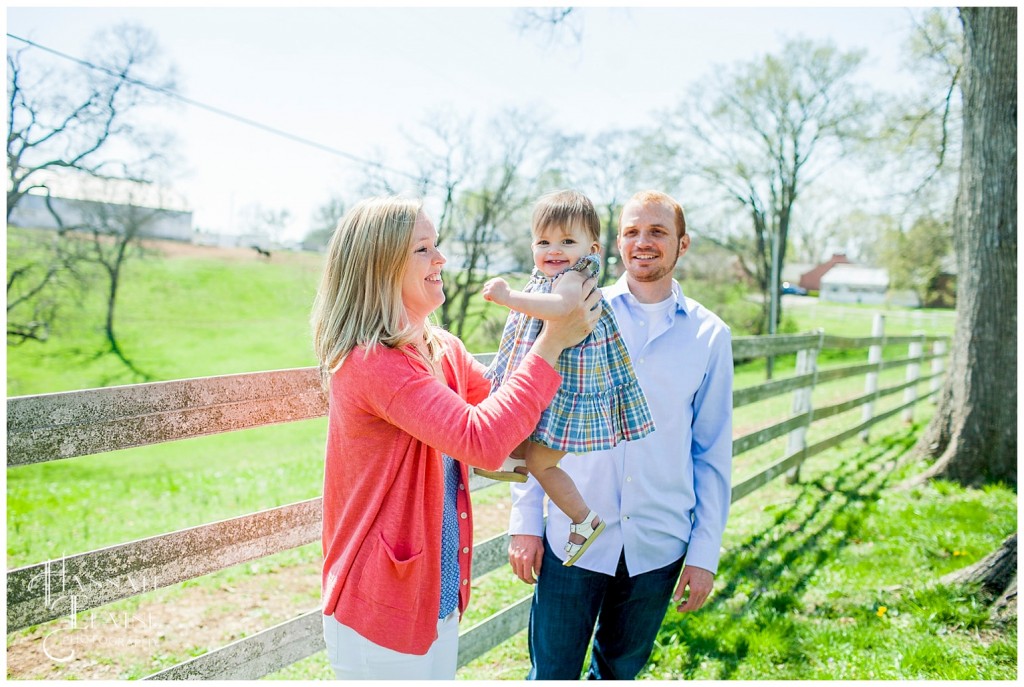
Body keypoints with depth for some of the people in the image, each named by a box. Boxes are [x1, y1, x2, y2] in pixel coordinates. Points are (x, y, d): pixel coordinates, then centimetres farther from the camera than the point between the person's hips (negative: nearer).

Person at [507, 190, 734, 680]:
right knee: (551, 675, 6)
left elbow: (713, 452, 4)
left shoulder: (709, 335, 1)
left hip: (658, 545, 2)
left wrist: (705, 551, 2)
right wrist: (525, 520, -3)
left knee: (619, 672, 18)